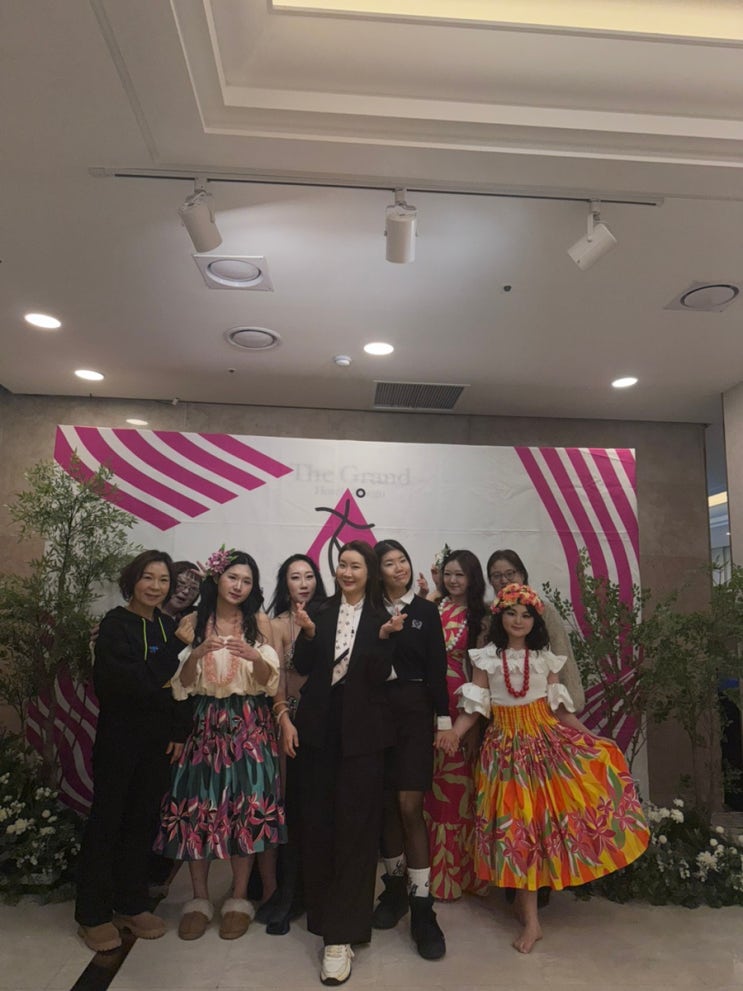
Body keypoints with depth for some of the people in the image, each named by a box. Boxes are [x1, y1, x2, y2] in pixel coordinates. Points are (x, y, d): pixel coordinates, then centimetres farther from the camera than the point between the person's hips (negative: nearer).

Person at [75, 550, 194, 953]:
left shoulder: (169, 626, 6)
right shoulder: (116, 623, -9)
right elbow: (123, 680, -22)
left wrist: (179, 731, -2)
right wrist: (175, 648, -21)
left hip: (157, 738, 5)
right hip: (119, 736, -5)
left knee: (143, 820, 13)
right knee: (107, 819, 7)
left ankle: (131, 904, 29)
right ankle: (93, 913, 22)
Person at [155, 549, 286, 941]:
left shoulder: (260, 623, 1)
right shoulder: (192, 623, 3)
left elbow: (270, 683, -2)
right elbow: (181, 685, 0)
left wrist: (255, 657, -22)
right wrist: (197, 654, -19)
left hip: (249, 726, -1)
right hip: (203, 725, 1)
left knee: (246, 806, -2)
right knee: (197, 806, -1)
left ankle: (239, 899, 16)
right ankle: (199, 899, 18)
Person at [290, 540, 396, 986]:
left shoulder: (381, 616, -2)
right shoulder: (321, 612, 5)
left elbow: (380, 674, -8)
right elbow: (303, 666, 0)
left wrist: (384, 637, -24)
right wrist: (308, 632, -17)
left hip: (361, 730, -3)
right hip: (320, 726, 3)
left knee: (355, 827, 0)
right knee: (318, 821, 12)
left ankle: (341, 935, 8)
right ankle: (323, 907, 34)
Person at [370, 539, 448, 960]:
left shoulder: (426, 611, 4)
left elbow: (437, 668, 1)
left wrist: (444, 718, -3)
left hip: (414, 712, -1)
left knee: (410, 805, -4)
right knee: (386, 805, 11)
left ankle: (422, 908, 5)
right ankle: (394, 887, 29)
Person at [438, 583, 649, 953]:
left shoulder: (545, 658, 4)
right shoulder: (486, 657, -1)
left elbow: (559, 707, 3)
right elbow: (475, 706, -3)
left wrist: (593, 740, -4)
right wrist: (455, 732, -20)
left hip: (545, 738, 2)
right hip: (507, 744, -1)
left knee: (544, 812, -3)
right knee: (516, 819, 0)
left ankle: (526, 896, 20)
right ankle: (531, 919, 9)